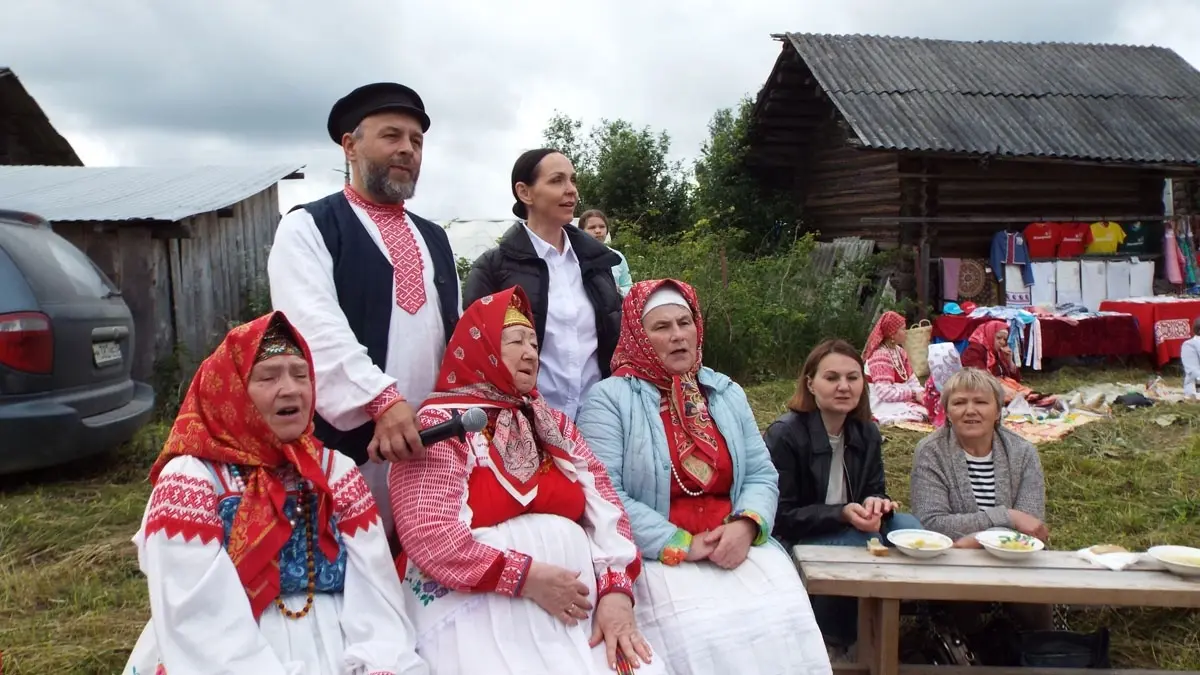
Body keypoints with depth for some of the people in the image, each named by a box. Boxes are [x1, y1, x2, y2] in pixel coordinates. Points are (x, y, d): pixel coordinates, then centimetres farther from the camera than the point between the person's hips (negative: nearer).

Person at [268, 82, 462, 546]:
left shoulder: (434, 239, 18)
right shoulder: (307, 229, -2)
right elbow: (317, 330, -18)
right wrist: (381, 399, -29)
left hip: (432, 443, 6)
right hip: (350, 444, -5)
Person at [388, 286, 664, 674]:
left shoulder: (554, 425, 15)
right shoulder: (440, 423, -4)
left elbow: (606, 510, 4)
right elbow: (427, 534, -17)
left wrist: (616, 590, -13)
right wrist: (527, 577, -20)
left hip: (576, 606, 4)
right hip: (480, 607, -4)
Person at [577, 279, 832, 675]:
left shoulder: (727, 393, 16)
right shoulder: (609, 399, -2)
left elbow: (762, 474, 11)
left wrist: (746, 525, -10)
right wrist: (680, 544, -15)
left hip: (736, 548, 5)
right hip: (655, 557, -4)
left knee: (785, 622, -20)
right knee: (700, 636, -29)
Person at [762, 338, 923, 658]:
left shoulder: (867, 432, 2)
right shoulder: (784, 435, -18)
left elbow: (876, 491, 6)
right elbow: (782, 517, -17)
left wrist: (876, 504, -21)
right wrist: (842, 513, -31)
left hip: (850, 530, 6)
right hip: (794, 543, -6)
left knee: (908, 527, -19)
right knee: (865, 544, -31)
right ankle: (836, 641, -9)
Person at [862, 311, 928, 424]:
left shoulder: (899, 351, 12)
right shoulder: (880, 355, -17)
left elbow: (911, 379, 11)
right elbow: (885, 392, -24)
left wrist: (920, 392, -10)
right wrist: (913, 394, -18)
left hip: (903, 400, 9)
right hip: (884, 405, -9)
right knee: (919, 414, -29)